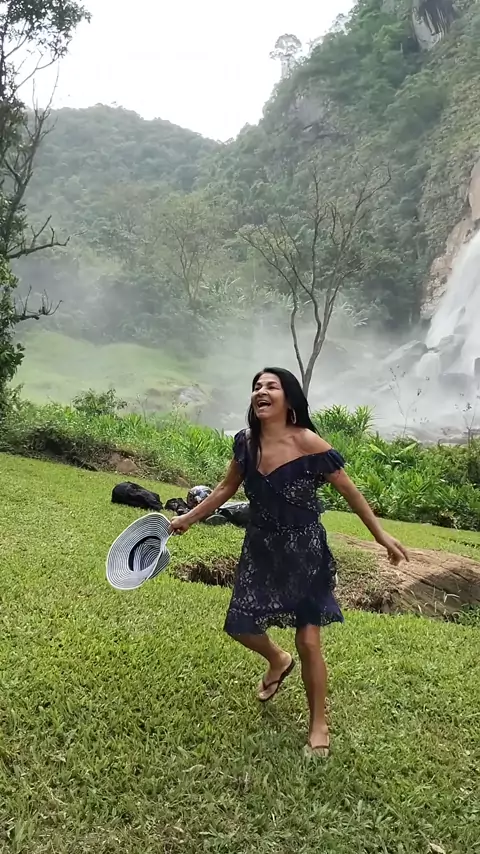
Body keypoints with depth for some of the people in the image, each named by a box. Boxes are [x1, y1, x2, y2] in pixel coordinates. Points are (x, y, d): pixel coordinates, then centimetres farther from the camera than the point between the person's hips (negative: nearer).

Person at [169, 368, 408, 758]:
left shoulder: (308, 445, -23)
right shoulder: (245, 442, -8)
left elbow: (350, 491, -12)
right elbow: (227, 488, 9)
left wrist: (381, 534, -8)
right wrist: (188, 519, 13)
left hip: (304, 553, -5)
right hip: (260, 549, 5)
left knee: (308, 641, 0)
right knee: (241, 627, 12)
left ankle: (319, 725, 25)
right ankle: (279, 661, 47)